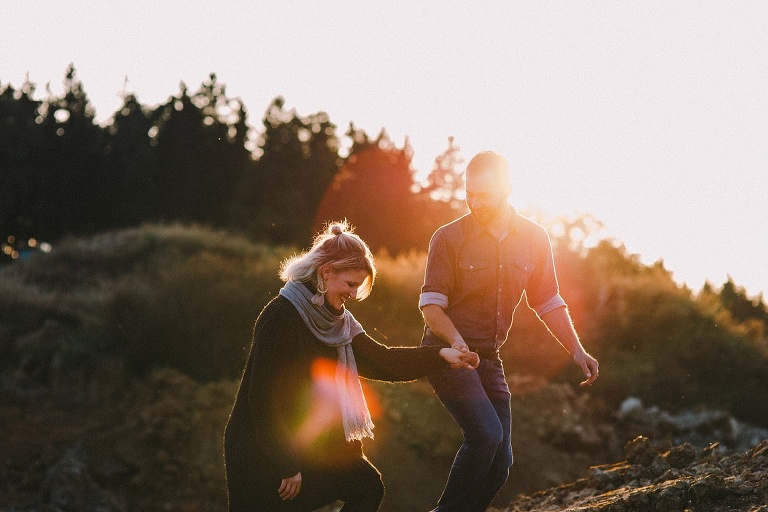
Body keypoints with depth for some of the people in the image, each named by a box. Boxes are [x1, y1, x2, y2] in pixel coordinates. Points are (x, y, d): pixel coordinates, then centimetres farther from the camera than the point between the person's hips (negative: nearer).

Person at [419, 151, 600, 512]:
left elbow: (548, 302, 10)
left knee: (500, 461, 2)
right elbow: (431, 303, -12)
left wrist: (576, 350, 0)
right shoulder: (448, 238, -9)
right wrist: (456, 341, -31)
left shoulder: (534, 239, 2)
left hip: (488, 358, 5)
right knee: (486, 433, -24)